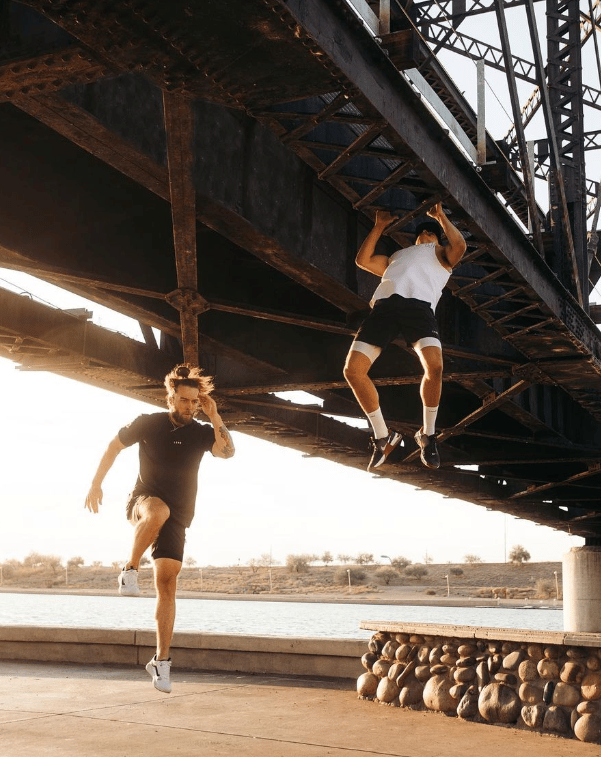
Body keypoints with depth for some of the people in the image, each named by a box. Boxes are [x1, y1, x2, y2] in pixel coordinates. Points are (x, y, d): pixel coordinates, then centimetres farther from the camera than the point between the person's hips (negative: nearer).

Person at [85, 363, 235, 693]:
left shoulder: (202, 432, 1)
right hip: (143, 502, -2)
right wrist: (96, 484, 6)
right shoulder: (148, 423, -3)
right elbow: (114, 447, 8)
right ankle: (130, 570, -22)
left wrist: (214, 416, -21)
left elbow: (228, 451, -18)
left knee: (167, 583, -7)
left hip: (177, 517, 2)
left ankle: (162, 660, 0)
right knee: (159, 511, -41)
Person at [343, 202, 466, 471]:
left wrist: (441, 217, 21)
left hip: (419, 304, -3)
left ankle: (428, 434, -7)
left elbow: (459, 245, 10)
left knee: (434, 367, -29)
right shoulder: (397, 256, 44)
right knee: (353, 370, -14)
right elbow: (363, 260, 40)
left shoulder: (441, 253, 32)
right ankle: (383, 436, -1)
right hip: (385, 304, 4)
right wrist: (380, 225, 44)